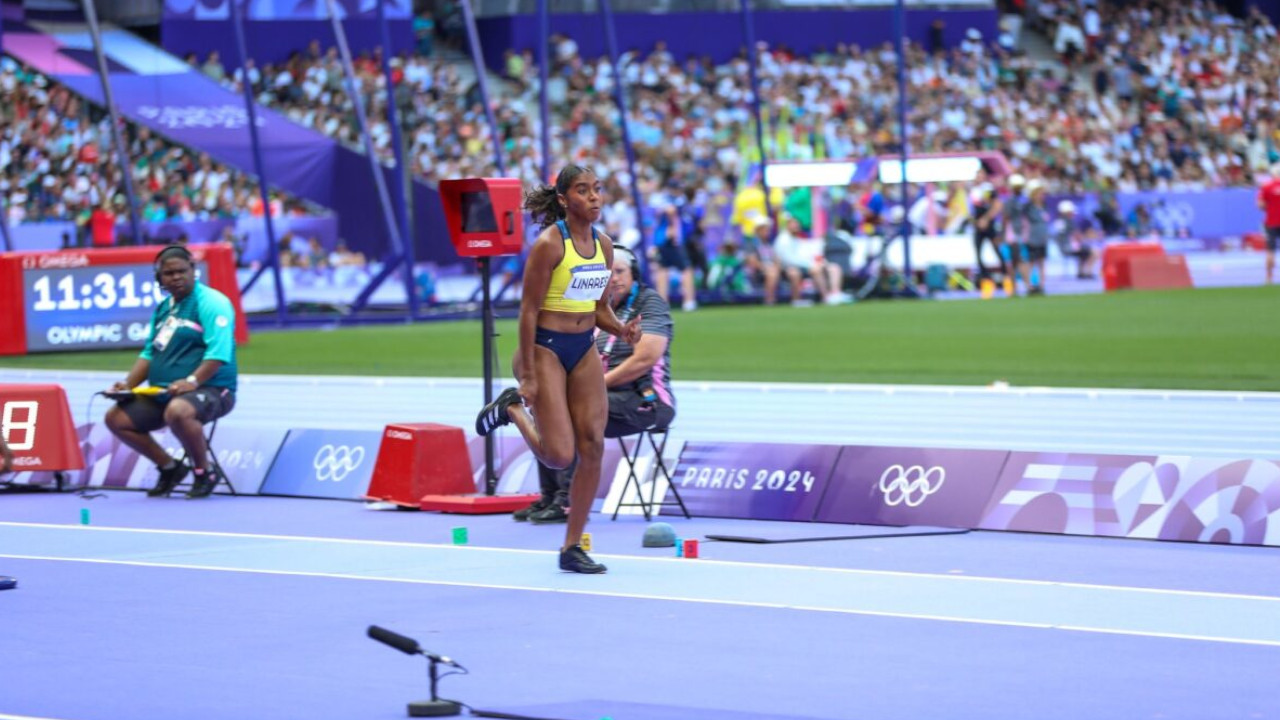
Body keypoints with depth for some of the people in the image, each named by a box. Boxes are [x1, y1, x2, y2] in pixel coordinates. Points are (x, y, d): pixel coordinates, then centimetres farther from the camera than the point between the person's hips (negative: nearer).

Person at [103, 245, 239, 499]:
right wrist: (128, 384, 7)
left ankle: (204, 473, -16)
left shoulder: (211, 303, -9)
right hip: (162, 393, 9)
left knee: (177, 411, -40)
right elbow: (149, 353, 22)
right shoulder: (163, 308, 16)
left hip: (210, 390, -9)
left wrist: (192, 381, -32)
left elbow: (219, 352, -21)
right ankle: (170, 468, 14)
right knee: (116, 418, 0)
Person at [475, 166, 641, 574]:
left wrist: (620, 330, -8)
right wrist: (528, 375, -16)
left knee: (592, 447, -1)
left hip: (585, 349, 7)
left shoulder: (603, 245, 5)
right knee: (559, 456, -10)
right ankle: (513, 409, 21)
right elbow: (529, 310, -14)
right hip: (546, 347, -7)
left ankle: (572, 547, 9)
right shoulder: (549, 244, -15)